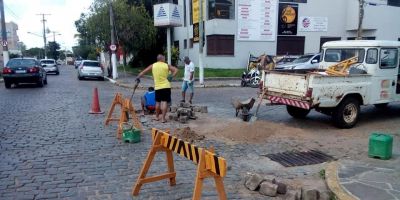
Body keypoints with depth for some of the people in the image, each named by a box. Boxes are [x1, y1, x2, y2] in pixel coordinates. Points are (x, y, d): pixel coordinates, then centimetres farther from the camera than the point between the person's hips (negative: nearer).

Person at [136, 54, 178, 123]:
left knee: (158, 102, 17)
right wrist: (172, 76, -6)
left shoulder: (153, 66, 4)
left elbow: (144, 71, 6)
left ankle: (157, 117, 28)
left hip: (157, 87, 3)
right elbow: (176, 70, -4)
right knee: (165, 102, -3)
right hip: (166, 86, -2)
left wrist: (138, 77, 15)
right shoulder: (167, 66, 1)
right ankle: (163, 118, -5)